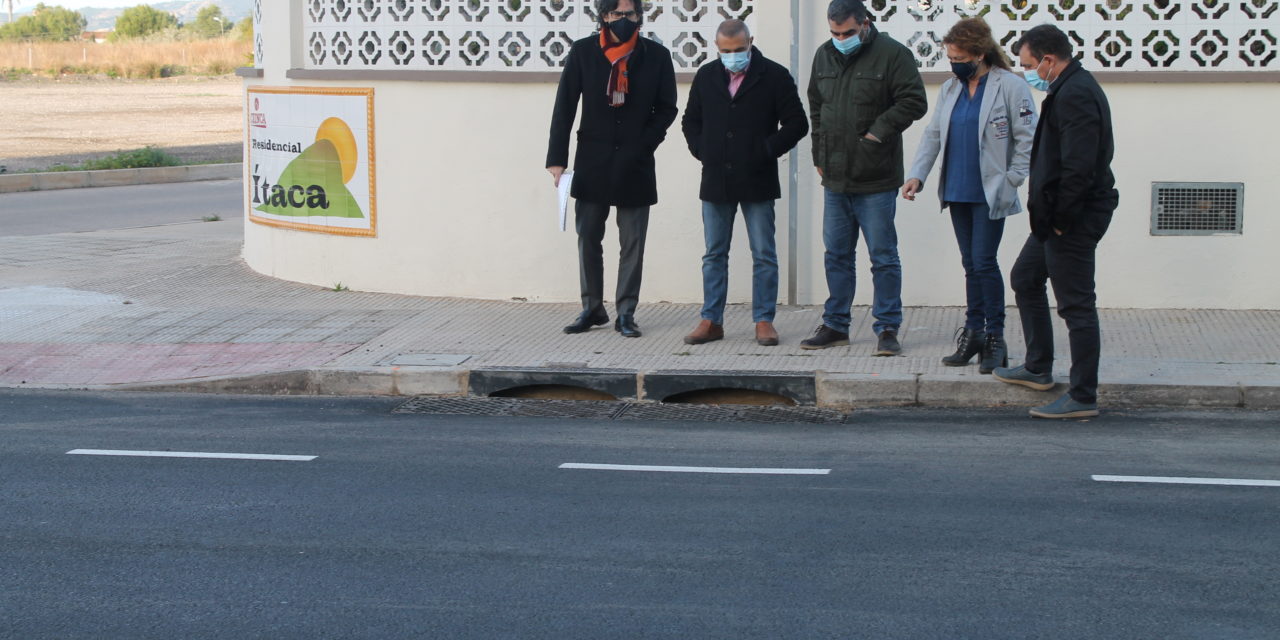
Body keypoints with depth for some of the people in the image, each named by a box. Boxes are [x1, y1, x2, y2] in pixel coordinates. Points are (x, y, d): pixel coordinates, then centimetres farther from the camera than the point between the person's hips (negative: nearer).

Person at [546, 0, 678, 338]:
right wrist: (557, 159, -5)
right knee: (588, 239, 6)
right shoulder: (583, 52, 0)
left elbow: (667, 108, 6)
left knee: (632, 243, 2)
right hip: (592, 164, 1)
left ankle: (626, 313, 10)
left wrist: (643, 143, -8)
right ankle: (592, 309, 17)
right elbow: (564, 107, 0)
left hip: (636, 167, 0)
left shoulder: (656, 56, 0)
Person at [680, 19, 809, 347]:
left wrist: (767, 151, -10)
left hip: (757, 182, -3)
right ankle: (711, 320, 14)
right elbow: (690, 120, 18)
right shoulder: (706, 77, 7)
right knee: (714, 255, 8)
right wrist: (702, 151, 3)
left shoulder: (775, 76, -4)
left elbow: (797, 123, -2)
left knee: (764, 255, 2)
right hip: (716, 182, 3)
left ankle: (764, 320, 9)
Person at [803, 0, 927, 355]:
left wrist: (879, 131, -16)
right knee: (836, 255, 12)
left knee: (883, 256, 0)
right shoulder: (824, 56, 11)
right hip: (835, 178, 6)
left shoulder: (892, 54, -8)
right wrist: (820, 156, 15)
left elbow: (914, 102, -11)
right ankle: (835, 325, 21)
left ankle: (887, 329, 7)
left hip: (876, 180, -6)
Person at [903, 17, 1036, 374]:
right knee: (970, 264, 11)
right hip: (957, 192, 6)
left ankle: (995, 337, 0)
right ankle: (974, 332, 17)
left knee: (984, 261, -9)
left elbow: (1027, 140, -7)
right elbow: (933, 135, 13)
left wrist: (1011, 181, -10)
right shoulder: (950, 89, 12)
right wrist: (917, 174, 1)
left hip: (990, 194, -6)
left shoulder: (1010, 87, -8)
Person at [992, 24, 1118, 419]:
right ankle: (1038, 369, 33)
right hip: (1058, 217, 12)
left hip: (1073, 221, -12)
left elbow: (1079, 167, -27)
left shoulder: (1074, 96, -20)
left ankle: (1083, 398, 0)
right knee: (1025, 279, 23)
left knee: (1076, 305, -5)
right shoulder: (1072, 89, 15)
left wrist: (1061, 218, -20)